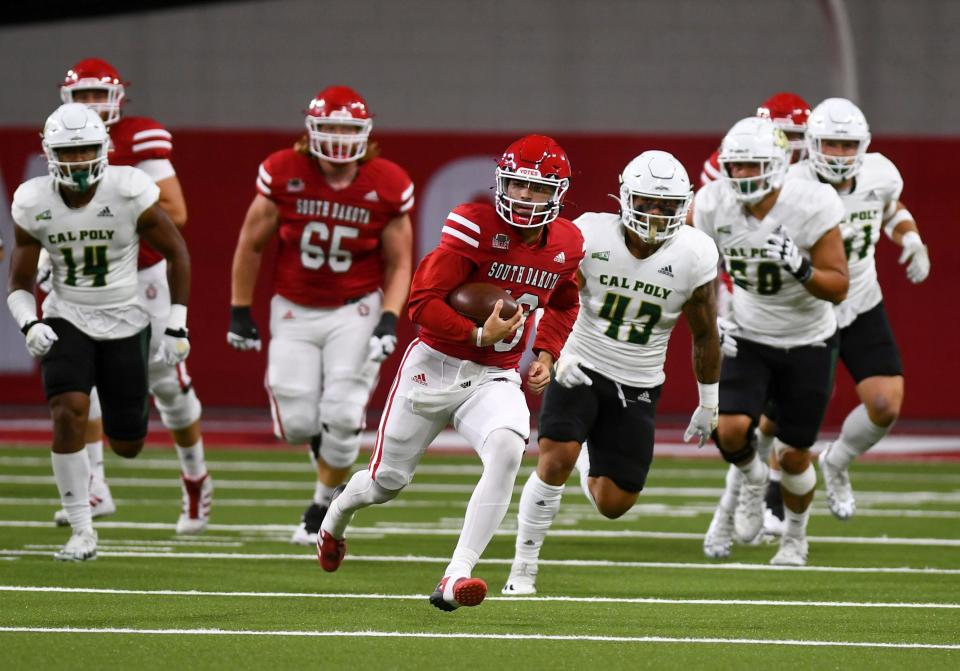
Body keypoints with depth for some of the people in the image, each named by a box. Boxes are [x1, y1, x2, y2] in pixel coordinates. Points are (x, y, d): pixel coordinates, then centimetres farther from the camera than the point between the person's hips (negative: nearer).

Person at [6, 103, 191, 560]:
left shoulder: (129, 193, -16)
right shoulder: (33, 204, -9)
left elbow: (176, 253, -4)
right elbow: (20, 284, 0)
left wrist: (176, 326, -6)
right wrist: (30, 325, -21)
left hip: (124, 322, -1)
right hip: (66, 320, 1)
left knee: (127, 446, 4)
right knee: (68, 415, -24)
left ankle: (128, 422, 45)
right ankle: (82, 532, -14)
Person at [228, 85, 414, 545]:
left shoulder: (387, 187, -9)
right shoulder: (283, 174, -10)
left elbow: (398, 263, 0)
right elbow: (250, 246, 1)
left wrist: (389, 320, -13)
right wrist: (240, 313, 3)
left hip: (355, 312, -1)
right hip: (294, 312, 1)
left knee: (342, 417, -11)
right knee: (297, 425, -5)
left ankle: (322, 509, 11)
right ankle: (325, 446, 33)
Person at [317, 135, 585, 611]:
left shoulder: (566, 246, -1)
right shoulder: (475, 227, -18)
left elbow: (564, 305, 22)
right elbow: (422, 300, -19)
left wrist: (546, 354, 8)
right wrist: (479, 335, -26)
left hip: (495, 379, 3)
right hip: (436, 367, -3)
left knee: (507, 451, -30)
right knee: (388, 480, 11)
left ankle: (454, 580, -30)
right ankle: (336, 516, 50)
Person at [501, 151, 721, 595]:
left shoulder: (693, 256, -10)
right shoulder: (591, 235, -14)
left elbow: (705, 335, 2)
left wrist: (709, 404, 9)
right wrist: (556, 354, -20)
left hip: (638, 387, 2)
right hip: (580, 370, -2)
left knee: (613, 505, 0)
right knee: (557, 457, -25)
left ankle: (593, 471, 39)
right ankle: (523, 569, -11)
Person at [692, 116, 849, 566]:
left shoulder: (811, 207, -23)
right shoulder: (713, 205, -14)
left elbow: (838, 287, -19)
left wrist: (800, 267, -37)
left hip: (808, 343, -2)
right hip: (748, 338, 2)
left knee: (793, 456, 4)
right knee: (730, 430, -21)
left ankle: (795, 534, 35)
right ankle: (748, 478, 16)